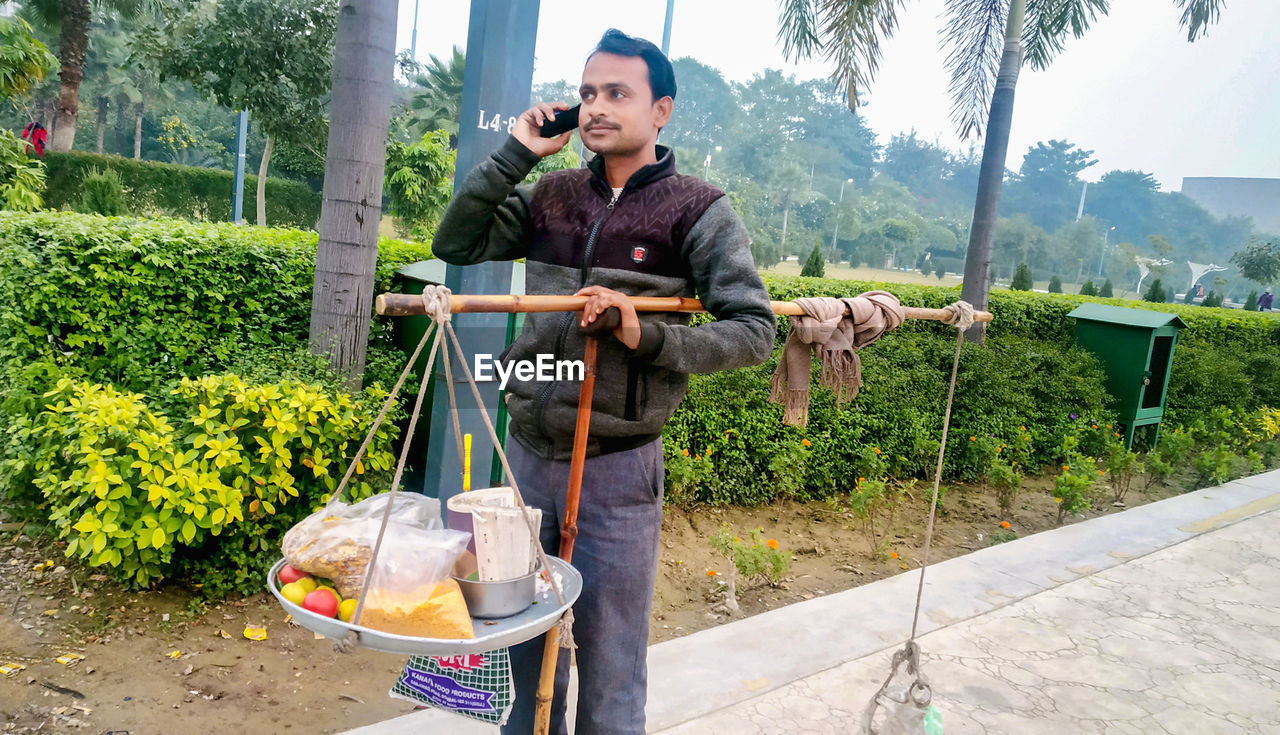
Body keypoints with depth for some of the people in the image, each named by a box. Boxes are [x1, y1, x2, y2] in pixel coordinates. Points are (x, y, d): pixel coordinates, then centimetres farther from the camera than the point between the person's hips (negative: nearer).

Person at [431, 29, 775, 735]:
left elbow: (755, 330, -10)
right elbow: (455, 244, 4)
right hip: (527, 452, 4)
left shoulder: (699, 212, -6)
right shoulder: (552, 194, 6)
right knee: (526, 644, 20)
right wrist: (513, 155, -3)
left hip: (616, 469, -4)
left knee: (609, 667, 9)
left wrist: (649, 336, -23)